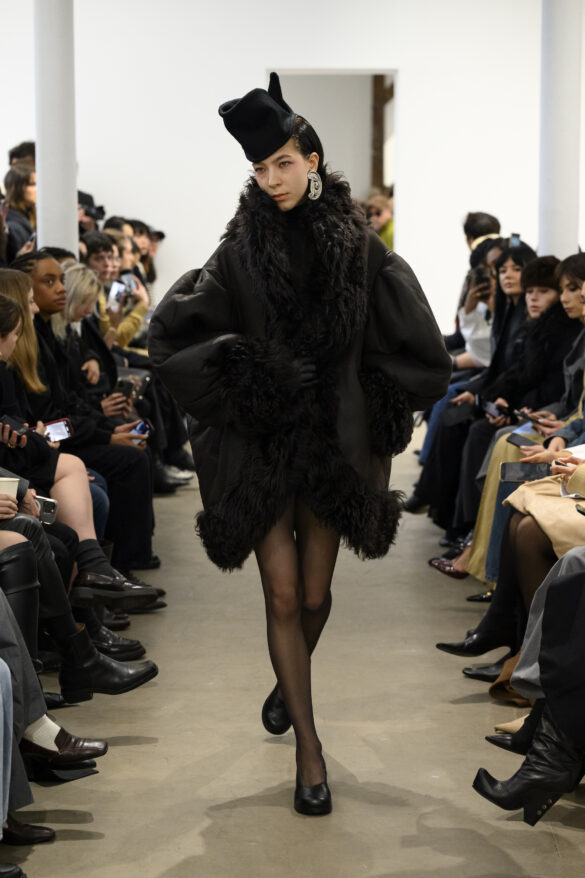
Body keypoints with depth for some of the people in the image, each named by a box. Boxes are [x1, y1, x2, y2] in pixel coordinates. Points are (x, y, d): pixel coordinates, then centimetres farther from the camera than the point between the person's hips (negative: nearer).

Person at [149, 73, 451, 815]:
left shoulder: (359, 246, -2)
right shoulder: (242, 249, -3)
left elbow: (416, 349, 1)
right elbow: (175, 332, -1)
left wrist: (365, 404, -2)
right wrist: (238, 376, -8)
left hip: (333, 442, 1)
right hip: (262, 442, -1)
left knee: (315, 595, 9)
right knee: (283, 594, -3)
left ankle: (289, 683, 41)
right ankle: (308, 746, 6)